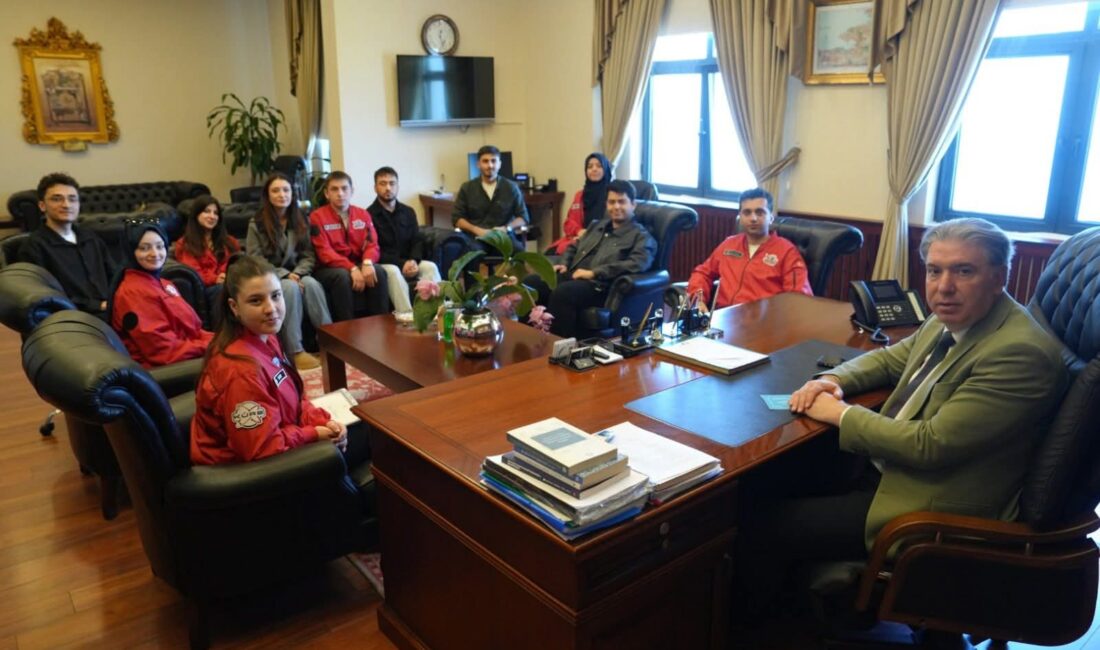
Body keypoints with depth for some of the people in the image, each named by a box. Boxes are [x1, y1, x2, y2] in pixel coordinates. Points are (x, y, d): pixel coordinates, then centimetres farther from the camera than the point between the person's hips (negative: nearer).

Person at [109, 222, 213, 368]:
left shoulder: (162, 284, 15)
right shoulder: (134, 292, -13)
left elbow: (191, 328, 15)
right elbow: (166, 352, -17)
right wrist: (213, 345, -14)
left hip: (188, 354, 9)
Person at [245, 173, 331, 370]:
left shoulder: (300, 221, 8)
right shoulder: (257, 224, -5)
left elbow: (309, 256, 5)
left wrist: (297, 273, -15)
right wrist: (285, 275, -20)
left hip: (295, 273, 3)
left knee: (312, 284, -31)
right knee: (291, 288, -35)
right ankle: (295, 351, -35)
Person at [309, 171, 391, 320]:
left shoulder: (363, 215, 8)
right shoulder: (317, 217, -4)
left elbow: (372, 244, 0)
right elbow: (324, 252, -12)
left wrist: (367, 263, -24)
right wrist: (352, 268, -26)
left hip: (358, 265, 4)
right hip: (329, 269, -3)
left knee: (378, 272, -26)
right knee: (342, 276, -36)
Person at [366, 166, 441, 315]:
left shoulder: (408, 212, 13)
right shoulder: (369, 215, -6)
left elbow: (418, 240, 7)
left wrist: (413, 261, -15)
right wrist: (402, 263, -20)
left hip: (408, 262, 5)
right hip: (383, 264, -5)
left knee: (430, 266, -23)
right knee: (393, 271, -37)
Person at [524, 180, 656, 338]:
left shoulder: (641, 236, 3)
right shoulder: (599, 225, 26)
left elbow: (638, 264, -17)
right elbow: (574, 247, 35)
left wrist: (594, 273, -20)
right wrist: (564, 264, 11)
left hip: (599, 286, -7)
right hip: (572, 276, 7)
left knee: (561, 293, -36)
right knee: (530, 282, -16)